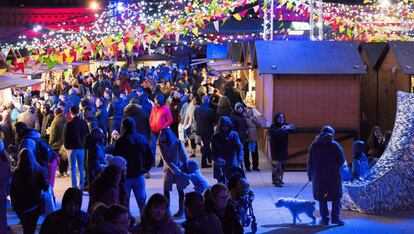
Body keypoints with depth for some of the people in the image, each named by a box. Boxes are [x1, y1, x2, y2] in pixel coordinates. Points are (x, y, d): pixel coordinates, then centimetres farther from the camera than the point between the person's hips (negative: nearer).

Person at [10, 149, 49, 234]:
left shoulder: (16, 172, -10)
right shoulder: (38, 170, -11)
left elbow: (12, 191, -5)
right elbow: (45, 187, -8)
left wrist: (13, 203, 7)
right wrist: (47, 184, 14)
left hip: (20, 205, 1)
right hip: (34, 204, -1)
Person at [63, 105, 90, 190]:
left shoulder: (68, 124, -12)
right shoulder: (84, 123, -1)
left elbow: (65, 137, -7)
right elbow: (87, 135, 5)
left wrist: (67, 146, 8)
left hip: (72, 148, -3)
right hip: (82, 148, 3)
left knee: (73, 169, 3)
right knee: (81, 169, 11)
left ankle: (74, 187, 0)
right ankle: (81, 186, 11)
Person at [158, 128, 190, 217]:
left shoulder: (178, 143, -12)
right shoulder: (161, 145, -7)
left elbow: (184, 156, -6)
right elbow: (165, 159, -12)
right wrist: (174, 168, -24)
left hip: (180, 168, -2)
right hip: (168, 169, 2)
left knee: (180, 190, 5)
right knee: (166, 190, -4)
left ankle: (181, 210, 14)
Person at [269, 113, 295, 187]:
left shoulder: (285, 125, 6)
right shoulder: (273, 126, -7)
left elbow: (293, 130, -8)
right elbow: (273, 132, -28)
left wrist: (290, 128, -31)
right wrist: (281, 129, -42)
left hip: (283, 148, 5)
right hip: (275, 149, -5)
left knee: (282, 165, 12)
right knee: (276, 165, -10)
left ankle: (280, 179, 25)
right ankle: (277, 181, -11)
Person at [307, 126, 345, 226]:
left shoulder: (314, 145, 3)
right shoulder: (335, 145, -4)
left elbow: (310, 162, 3)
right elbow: (342, 159, -6)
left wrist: (310, 175, 11)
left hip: (318, 176, 2)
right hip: (333, 176, -2)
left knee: (322, 198, 9)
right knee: (336, 196, 8)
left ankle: (324, 219, 8)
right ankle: (335, 217, 2)